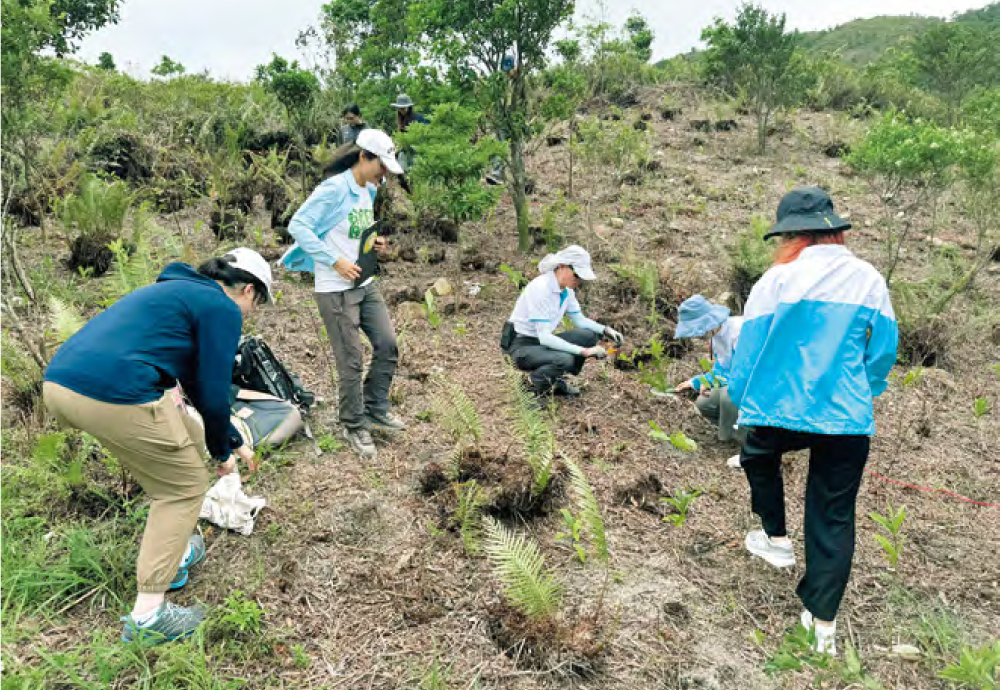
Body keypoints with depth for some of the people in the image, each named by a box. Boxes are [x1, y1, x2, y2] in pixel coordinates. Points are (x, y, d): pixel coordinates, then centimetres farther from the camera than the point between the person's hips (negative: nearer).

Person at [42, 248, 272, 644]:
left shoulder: (182, 292, 29)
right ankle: (148, 616, 11)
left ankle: (173, 551, 38)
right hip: (113, 394, -9)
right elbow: (213, 394, -2)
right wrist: (222, 452, 17)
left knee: (187, 442, 26)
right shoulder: (222, 308, 1)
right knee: (184, 487, 8)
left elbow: (196, 385, 35)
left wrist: (233, 441, 41)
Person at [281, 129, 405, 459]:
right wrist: (336, 261, -24)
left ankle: (375, 410, 27)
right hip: (336, 289, -8)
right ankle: (354, 426, 18)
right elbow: (297, 225, -20)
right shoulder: (334, 189, -17)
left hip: (366, 284, 8)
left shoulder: (370, 190, 9)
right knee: (351, 361, 0)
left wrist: (373, 240, 2)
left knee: (387, 345, 9)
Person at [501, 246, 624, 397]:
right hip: (523, 345, -9)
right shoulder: (540, 288, -25)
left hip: (543, 340, 9)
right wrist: (583, 351, -30)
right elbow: (544, 337, -29)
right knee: (565, 360, -32)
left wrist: (605, 330, -6)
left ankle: (556, 381, 6)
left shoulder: (566, 289, 1)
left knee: (590, 335, -6)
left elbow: (580, 320, 12)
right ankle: (535, 380, -3)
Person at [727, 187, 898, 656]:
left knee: (759, 456, 32)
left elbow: (747, 355, -2)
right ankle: (823, 622, 18)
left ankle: (776, 538, 35)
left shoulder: (776, 280, -6)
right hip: (848, 419, 3)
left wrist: (741, 402, 14)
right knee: (834, 518, 12)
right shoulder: (869, 280, 3)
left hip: (782, 410, -2)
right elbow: (884, 354, 8)